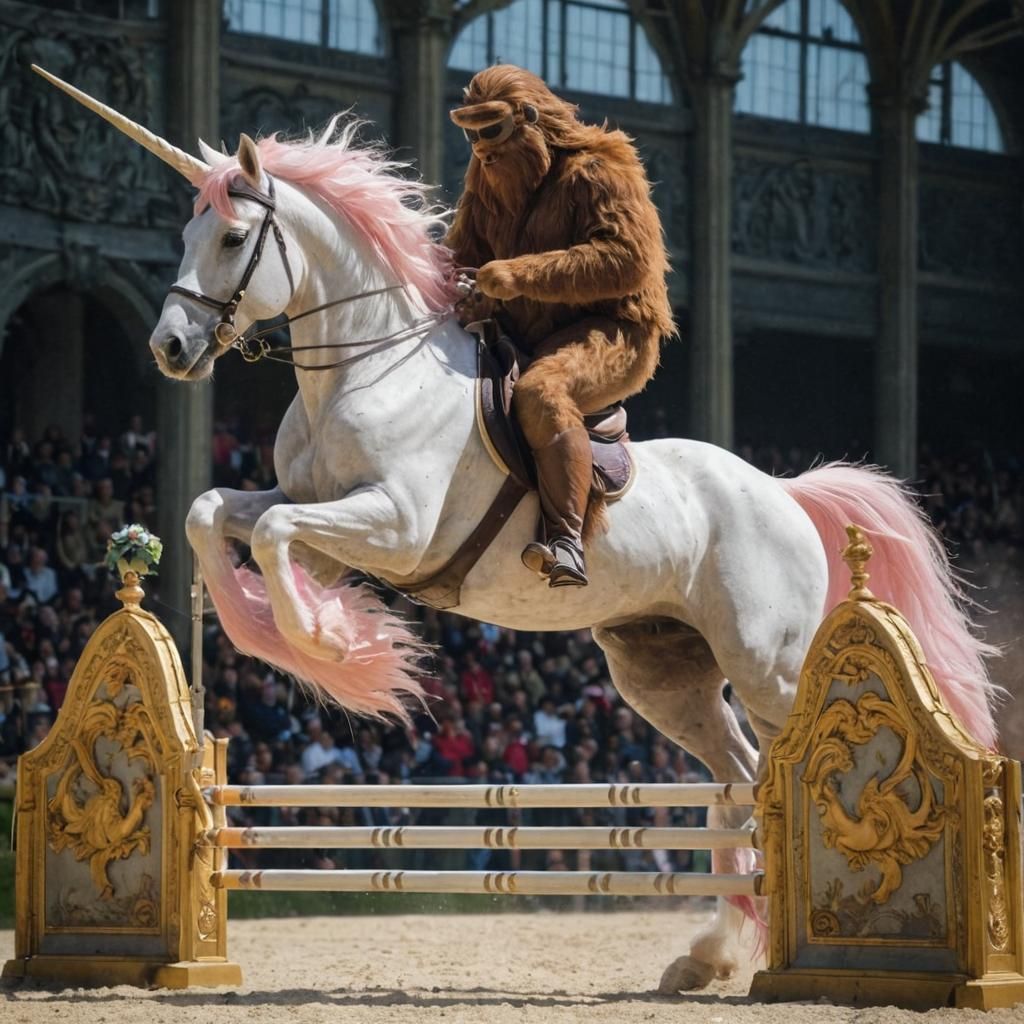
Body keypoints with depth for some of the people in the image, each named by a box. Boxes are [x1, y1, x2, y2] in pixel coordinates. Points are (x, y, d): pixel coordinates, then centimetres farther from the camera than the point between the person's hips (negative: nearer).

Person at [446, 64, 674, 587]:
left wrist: (522, 275, -29)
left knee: (541, 392, -37)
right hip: (523, 338, 9)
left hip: (608, 333, -8)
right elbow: (462, 253, 19)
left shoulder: (597, 171, -11)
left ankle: (567, 543, -45)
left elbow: (627, 260, -23)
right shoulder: (486, 181, 14)